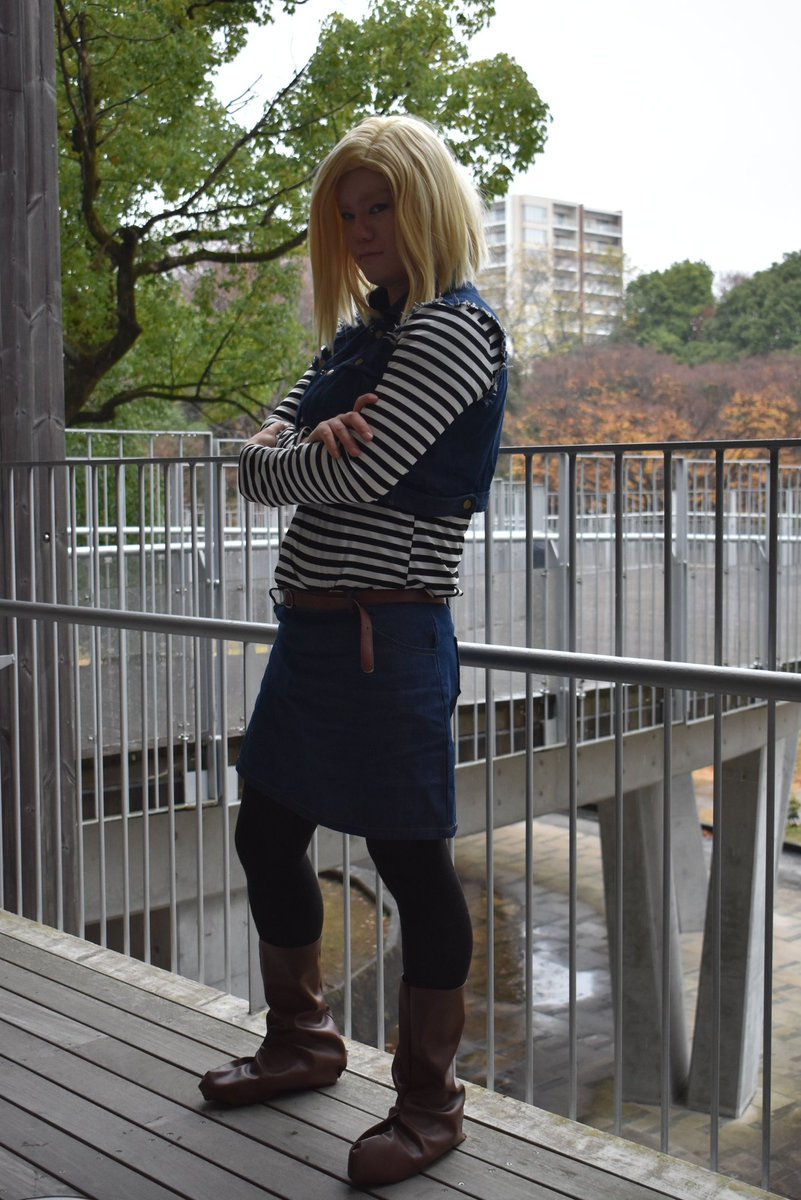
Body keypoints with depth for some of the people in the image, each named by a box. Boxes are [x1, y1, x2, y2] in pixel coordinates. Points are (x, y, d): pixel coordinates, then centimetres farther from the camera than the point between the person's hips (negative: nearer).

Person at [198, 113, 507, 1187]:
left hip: (386, 635, -10)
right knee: (266, 836, 17)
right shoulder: (358, 332, 19)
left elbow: (355, 473, -20)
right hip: (310, 626, 10)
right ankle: (302, 1040, 37)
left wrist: (274, 461, 0)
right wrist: (300, 441, -12)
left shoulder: (455, 329, -10)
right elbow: (260, 450, 11)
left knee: (411, 858, 0)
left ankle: (430, 1100, 16)